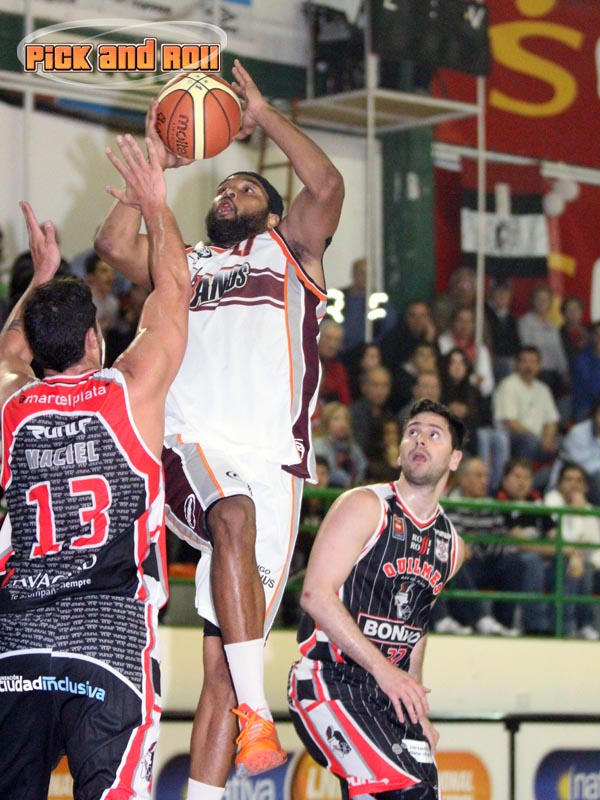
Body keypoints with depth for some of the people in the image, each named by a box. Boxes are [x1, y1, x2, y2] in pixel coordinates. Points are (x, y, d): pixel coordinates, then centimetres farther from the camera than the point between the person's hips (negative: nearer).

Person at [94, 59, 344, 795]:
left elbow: (325, 185, 3)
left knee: (221, 671, -4)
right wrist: (154, 163, 14)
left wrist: (263, 115, 8)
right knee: (236, 518, -37)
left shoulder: (290, 252, 21)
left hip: (272, 458, 0)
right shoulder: (182, 265, 28)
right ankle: (256, 714, -40)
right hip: (188, 449, 0)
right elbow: (114, 243, 10)